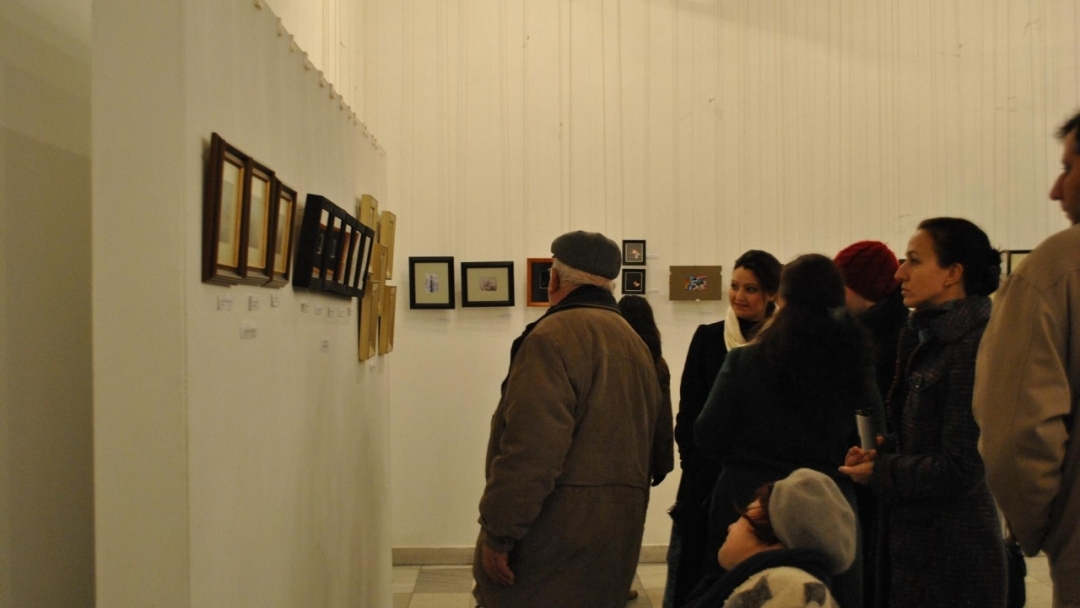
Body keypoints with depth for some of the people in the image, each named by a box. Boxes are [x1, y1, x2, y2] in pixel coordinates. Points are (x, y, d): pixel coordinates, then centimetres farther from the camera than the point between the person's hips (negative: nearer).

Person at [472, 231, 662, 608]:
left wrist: (498, 532, -16)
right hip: (616, 532, 9)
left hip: (554, 533, -8)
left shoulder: (554, 335, -13)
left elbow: (530, 448, -21)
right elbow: (641, 445, 15)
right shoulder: (636, 344, 14)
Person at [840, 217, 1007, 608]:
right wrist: (877, 455, -1)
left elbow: (959, 469, -20)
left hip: (951, 550, -8)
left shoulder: (974, 346, -18)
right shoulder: (925, 338, 9)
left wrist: (880, 472, -10)